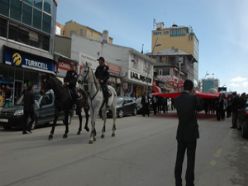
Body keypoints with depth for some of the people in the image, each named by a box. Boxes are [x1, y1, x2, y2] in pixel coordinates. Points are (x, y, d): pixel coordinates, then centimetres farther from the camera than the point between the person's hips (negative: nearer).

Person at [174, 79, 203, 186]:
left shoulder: (177, 99, -1)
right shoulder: (193, 97, -12)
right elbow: (200, 108, 4)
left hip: (180, 133, 4)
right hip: (191, 133, -4)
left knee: (179, 158, 12)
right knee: (190, 159, 4)